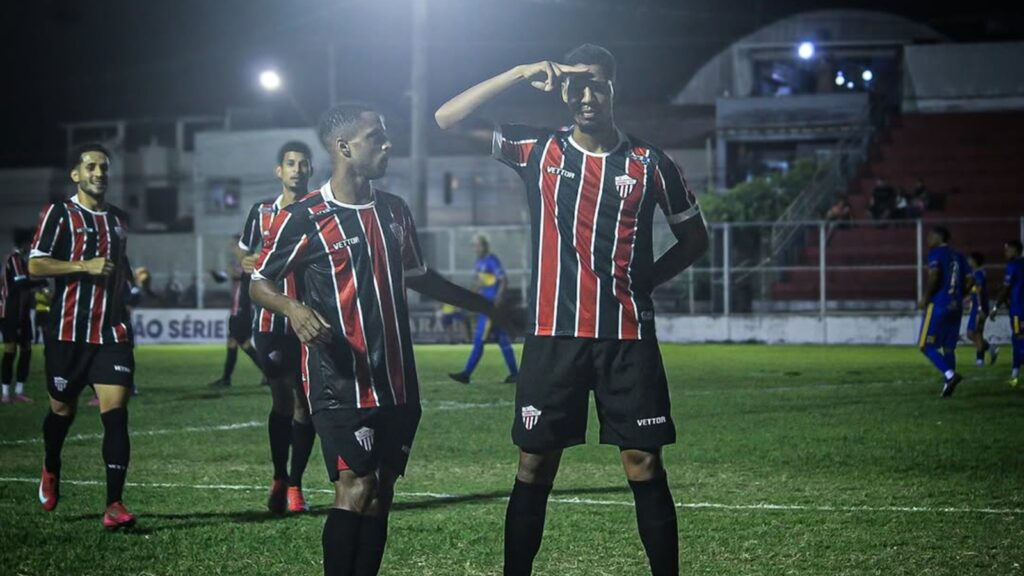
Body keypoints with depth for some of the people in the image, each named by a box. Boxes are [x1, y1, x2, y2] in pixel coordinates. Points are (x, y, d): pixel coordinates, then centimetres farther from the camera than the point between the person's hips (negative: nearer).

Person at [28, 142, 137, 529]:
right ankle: (51, 470, 43)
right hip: (69, 332, -3)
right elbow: (35, 265, -11)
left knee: (116, 413, -11)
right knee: (63, 409, 12)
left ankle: (114, 504, -15)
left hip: (112, 332, 3)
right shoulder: (59, 214, -2)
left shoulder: (118, 218, 16)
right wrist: (85, 266, -20)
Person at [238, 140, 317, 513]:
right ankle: (279, 479, 15)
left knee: (304, 404, -1)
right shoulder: (261, 213, 8)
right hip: (271, 321, 1)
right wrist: (246, 264, -3)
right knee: (282, 401, 2)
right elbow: (243, 256, 19)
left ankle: (294, 484, 6)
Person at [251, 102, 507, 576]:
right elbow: (259, 283, -2)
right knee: (355, 486, -15)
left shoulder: (394, 211, 12)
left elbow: (419, 278, 25)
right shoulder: (305, 217, -7)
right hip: (340, 382, -6)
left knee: (381, 491, 5)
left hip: (395, 381, 6)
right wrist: (294, 308, -23)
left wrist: (486, 306, 28)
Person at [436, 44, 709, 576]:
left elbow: (695, 238, 15)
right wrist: (519, 74, -10)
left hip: (629, 337, 0)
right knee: (534, 466, 2)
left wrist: (646, 278, 1)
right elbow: (446, 120, -3)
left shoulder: (650, 164, 4)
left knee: (644, 465, 0)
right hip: (553, 336, 0)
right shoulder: (538, 150, 4)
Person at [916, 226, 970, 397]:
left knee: (926, 345, -4)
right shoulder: (958, 256, 16)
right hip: (956, 307, 7)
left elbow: (934, 276, -18)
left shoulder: (936, 253, -4)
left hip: (938, 304, -7)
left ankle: (950, 374, -21)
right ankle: (948, 384, 7)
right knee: (948, 347, 12)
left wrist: (925, 298, -8)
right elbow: (970, 280, 10)